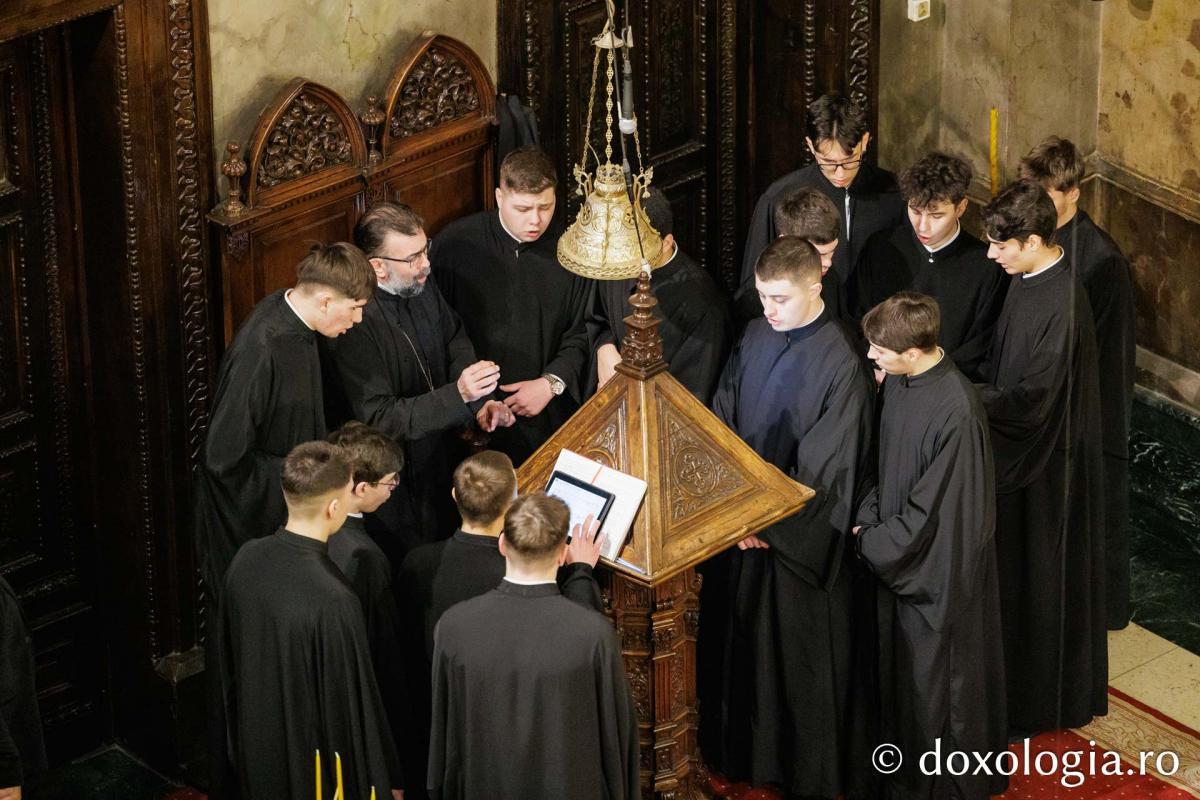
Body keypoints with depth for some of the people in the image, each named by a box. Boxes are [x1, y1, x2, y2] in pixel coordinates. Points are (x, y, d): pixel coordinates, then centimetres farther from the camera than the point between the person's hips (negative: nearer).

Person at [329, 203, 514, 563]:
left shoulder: (422, 283, -8)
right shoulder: (356, 323, -32)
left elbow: (454, 338, 11)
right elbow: (379, 419, -30)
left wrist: (480, 401, -5)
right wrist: (458, 395, -38)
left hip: (443, 450, 7)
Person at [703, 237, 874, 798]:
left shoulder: (839, 364, -20)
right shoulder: (755, 338, 0)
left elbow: (823, 470, -20)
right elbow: (721, 422, 6)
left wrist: (770, 520, -19)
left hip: (802, 537, -6)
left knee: (800, 652, 7)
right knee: (745, 640, 18)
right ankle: (746, 750, 35)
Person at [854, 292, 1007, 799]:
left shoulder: (956, 413, -33)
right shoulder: (900, 381, -7)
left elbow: (934, 510, -25)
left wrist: (872, 542, -13)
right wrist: (868, 521, -4)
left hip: (937, 572, -8)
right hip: (900, 554, 8)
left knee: (936, 679, 11)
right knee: (901, 668, 24)